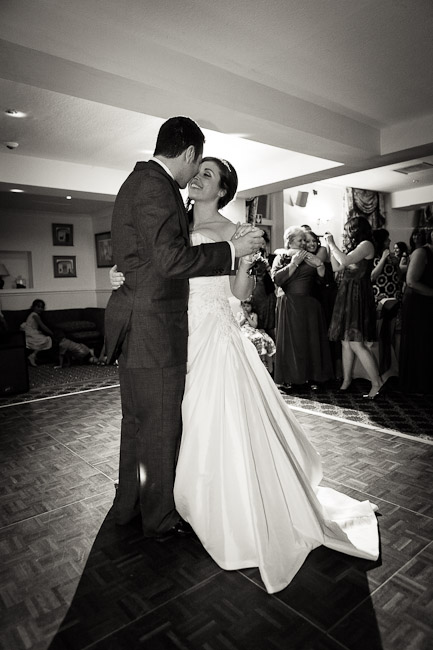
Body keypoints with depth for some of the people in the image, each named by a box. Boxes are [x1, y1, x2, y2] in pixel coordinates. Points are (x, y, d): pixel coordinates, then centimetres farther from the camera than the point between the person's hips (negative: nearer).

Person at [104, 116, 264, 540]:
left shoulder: (139, 180, 18)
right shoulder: (155, 184, -13)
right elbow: (170, 258, -24)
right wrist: (231, 248, -15)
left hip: (135, 329, 11)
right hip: (154, 329, -10)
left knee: (136, 422, 21)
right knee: (161, 427, 5)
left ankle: (128, 505, 39)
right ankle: (160, 519, 25)